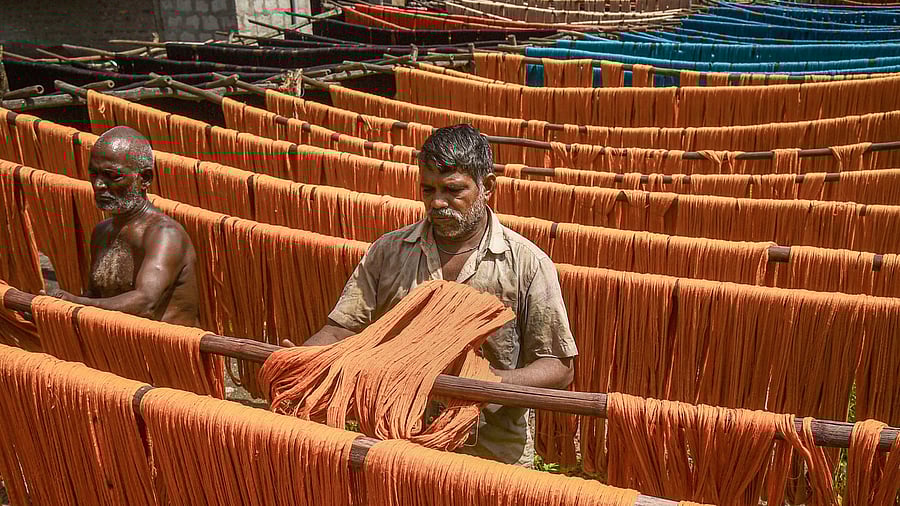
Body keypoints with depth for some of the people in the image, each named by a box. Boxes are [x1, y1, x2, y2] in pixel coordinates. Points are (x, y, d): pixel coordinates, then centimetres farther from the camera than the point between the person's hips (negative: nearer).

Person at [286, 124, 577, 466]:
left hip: (495, 451, -2)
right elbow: (343, 328, 3)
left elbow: (559, 367, -2)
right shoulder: (388, 252, 6)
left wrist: (498, 382, -19)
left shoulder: (528, 264, -2)